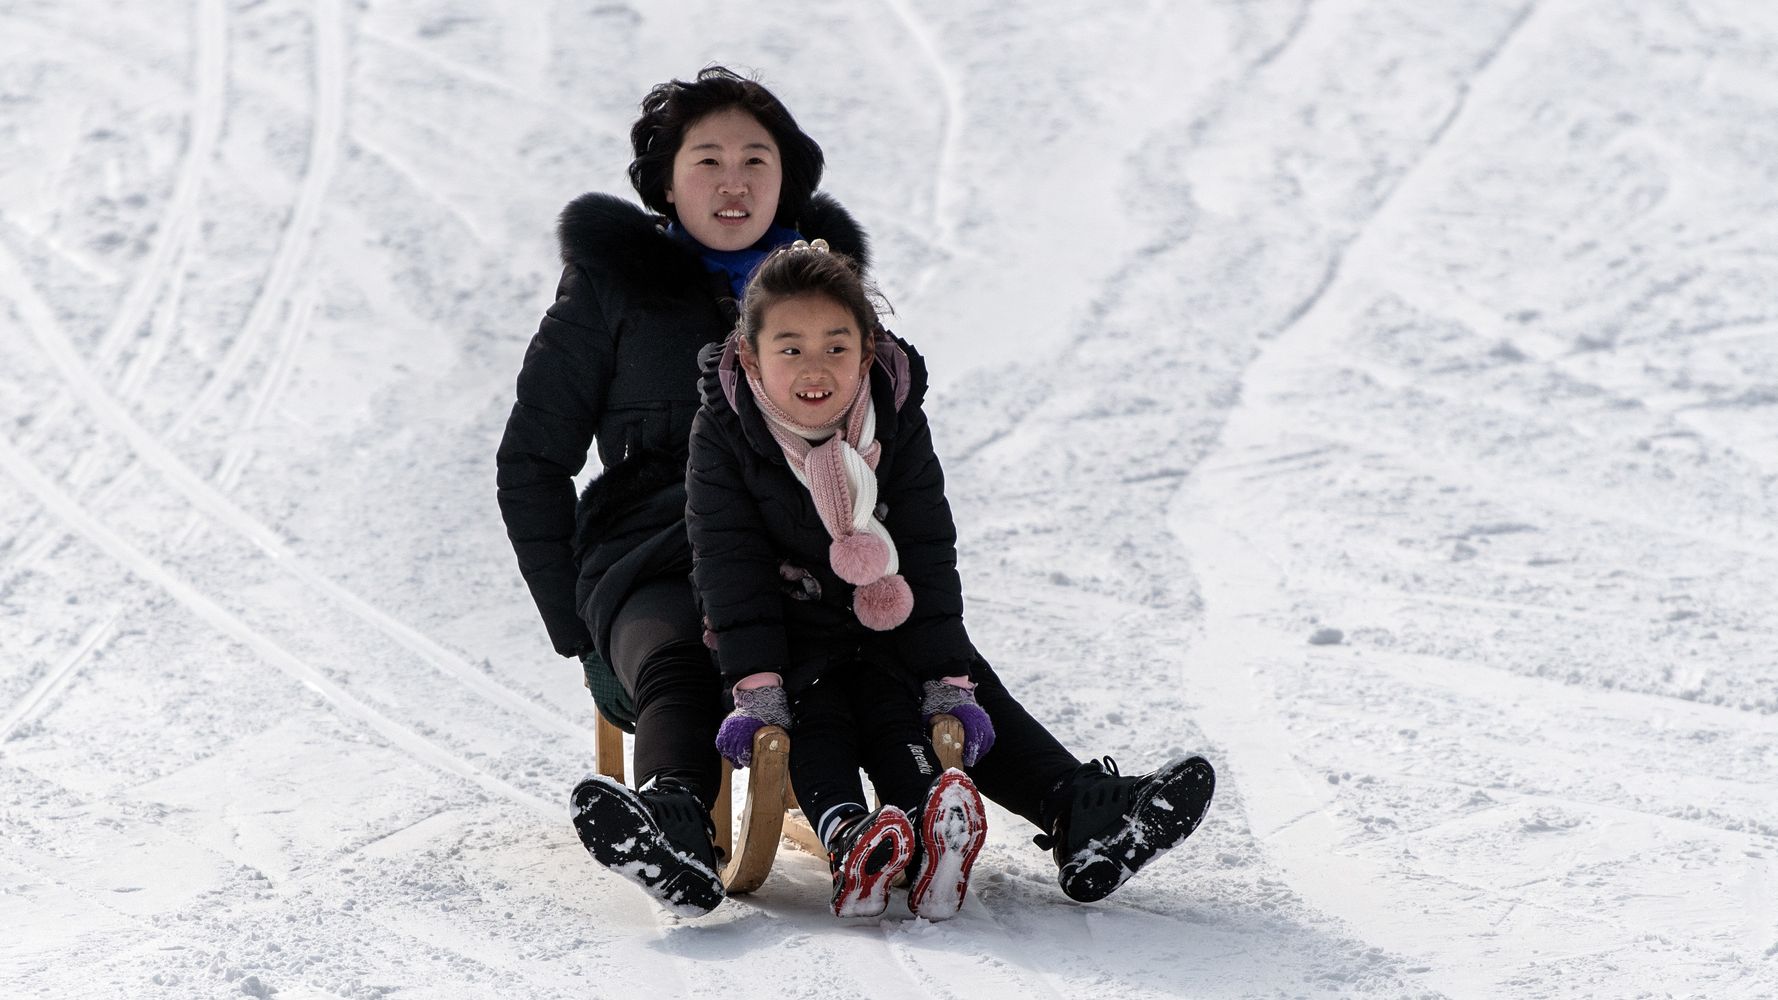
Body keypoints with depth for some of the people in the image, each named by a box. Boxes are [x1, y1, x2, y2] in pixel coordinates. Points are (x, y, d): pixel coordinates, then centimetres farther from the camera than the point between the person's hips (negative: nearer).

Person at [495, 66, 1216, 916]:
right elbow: (532, 463, 10)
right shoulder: (611, 284, 8)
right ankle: (676, 838, -68)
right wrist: (575, 625, 2)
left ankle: (1079, 818, -46)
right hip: (655, 563, -3)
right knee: (675, 661, -38)